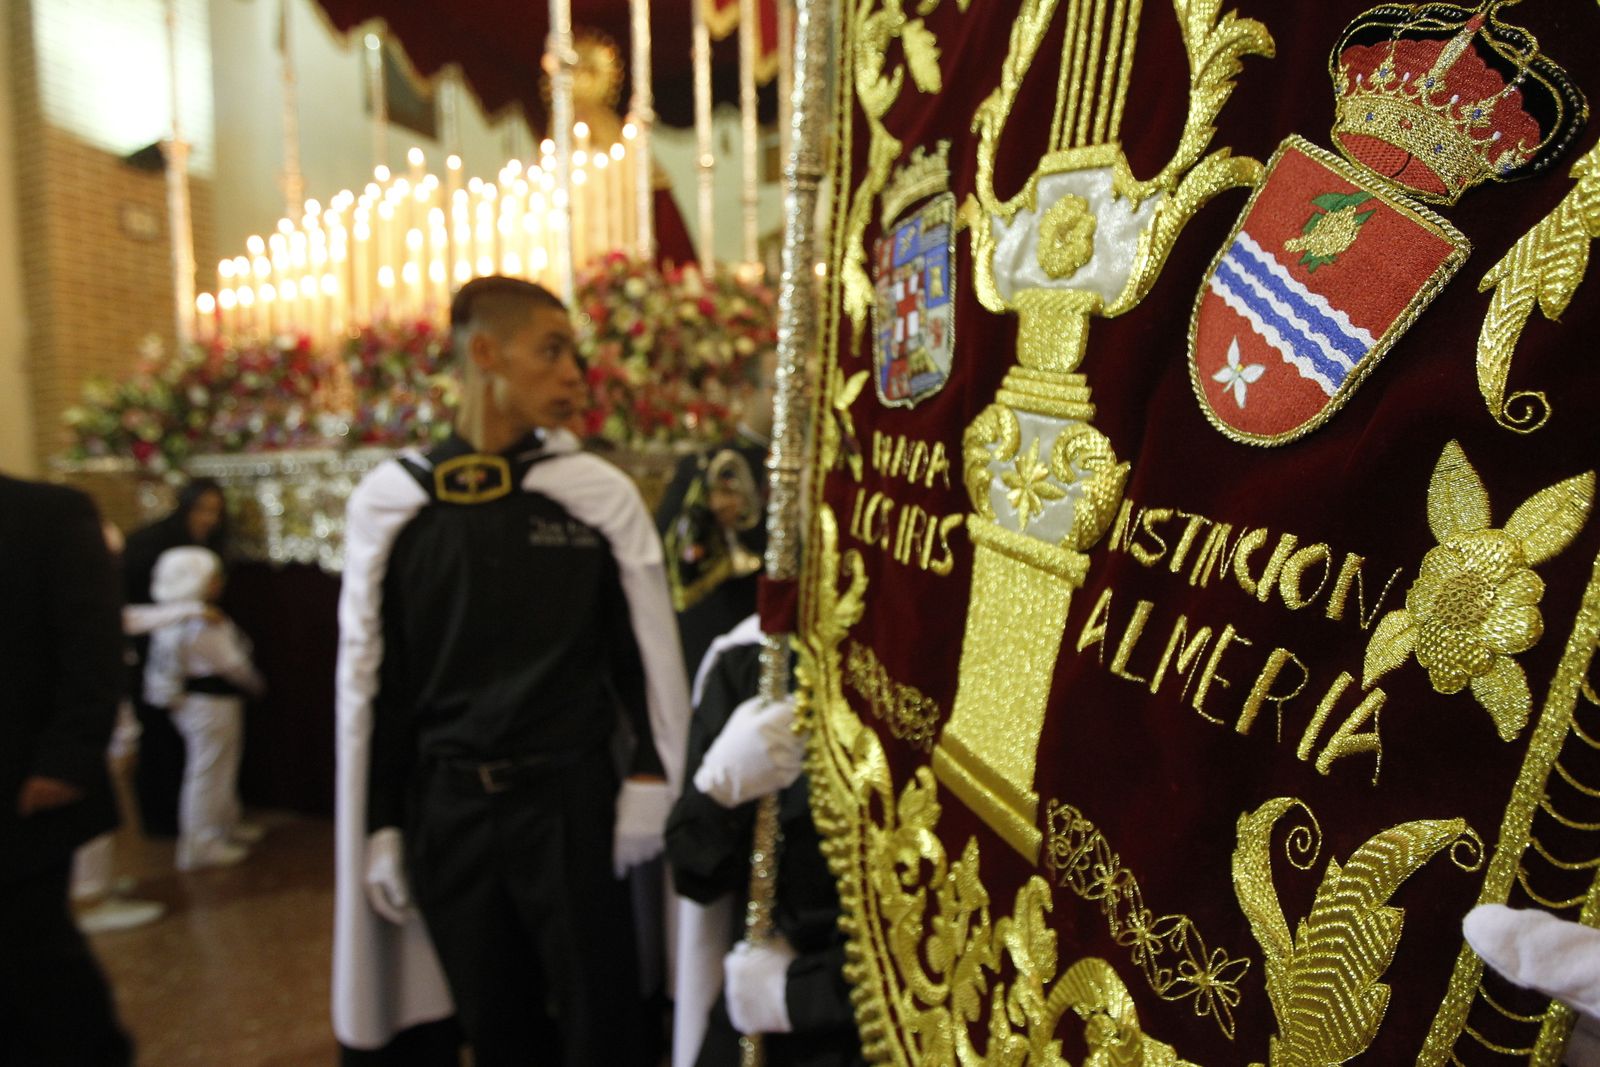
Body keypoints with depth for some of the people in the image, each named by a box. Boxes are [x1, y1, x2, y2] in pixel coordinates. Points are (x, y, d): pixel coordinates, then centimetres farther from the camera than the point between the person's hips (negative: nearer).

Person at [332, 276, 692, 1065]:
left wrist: (648, 789, -3)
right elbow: (368, 677, 3)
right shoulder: (391, 500, -2)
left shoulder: (600, 493, -5)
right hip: (448, 806, 2)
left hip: (571, 797, -1)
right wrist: (380, 828, 5)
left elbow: (646, 650, -2)